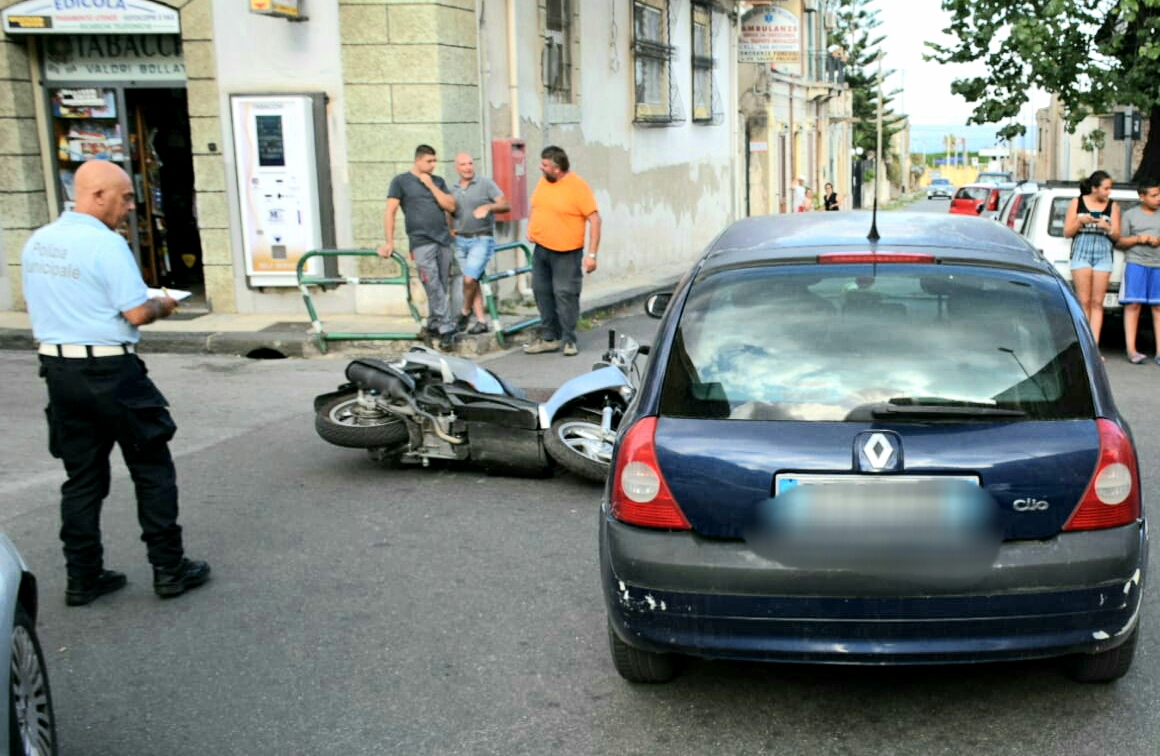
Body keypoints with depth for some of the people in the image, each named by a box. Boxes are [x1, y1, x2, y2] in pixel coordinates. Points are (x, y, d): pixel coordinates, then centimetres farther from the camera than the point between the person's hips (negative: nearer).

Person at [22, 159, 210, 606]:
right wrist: (162, 306, 2)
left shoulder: (36, 243, 8)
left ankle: (83, 578, 18)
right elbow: (138, 314, -18)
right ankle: (169, 569, 11)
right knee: (152, 468, 5)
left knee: (82, 476, 13)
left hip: (58, 368, 7)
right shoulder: (106, 244, -16)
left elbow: (35, 307, 18)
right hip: (109, 371, -7)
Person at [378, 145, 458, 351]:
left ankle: (433, 326, 17)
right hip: (422, 242, -4)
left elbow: (450, 206, 5)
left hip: (444, 241, 5)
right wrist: (389, 242, -6)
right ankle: (446, 329, -11)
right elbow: (390, 212, 0)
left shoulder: (438, 181, 16)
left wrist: (431, 185, 0)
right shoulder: (401, 181, 4)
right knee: (434, 288, -12)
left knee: (442, 288, 5)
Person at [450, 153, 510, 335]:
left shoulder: (486, 183, -3)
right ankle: (481, 321, 11)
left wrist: (488, 207, -26)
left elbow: (506, 205, -10)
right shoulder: (453, 190, 12)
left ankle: (465, 313, 8)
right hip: (461, 240, 5)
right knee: (473, 281, 6)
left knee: (469, 279, -15)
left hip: (482, 240, -5)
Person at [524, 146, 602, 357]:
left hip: (566, 252, -7)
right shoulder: (543, 182, 7)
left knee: (565, 295, -5)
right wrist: (531, 229, 9)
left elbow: (595, 219, -15)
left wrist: (592, 254, -18)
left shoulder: (578, 186, -14)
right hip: (541, 249, 7)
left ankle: (569, 340, 5)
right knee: (542, 292, 11)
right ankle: (549, 338, 21)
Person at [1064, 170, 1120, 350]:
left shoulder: (1112, 206, 10)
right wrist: (1080, 221, -12)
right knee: (1084, 301, -6)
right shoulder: (1077, 203, 7)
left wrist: (1107, 227, -12)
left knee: (1097, 303, -3)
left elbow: (1117, 236, 8)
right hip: (1081, 252, -1)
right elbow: (1067, 232, 6)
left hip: (1103, 255, 1)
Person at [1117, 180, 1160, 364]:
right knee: (1133, 305, -7)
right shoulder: (1130, 214, 9)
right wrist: (1138, 239, -9)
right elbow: (1120, 241, 7)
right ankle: (1131, 350, -7)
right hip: (1136, 264, -2)